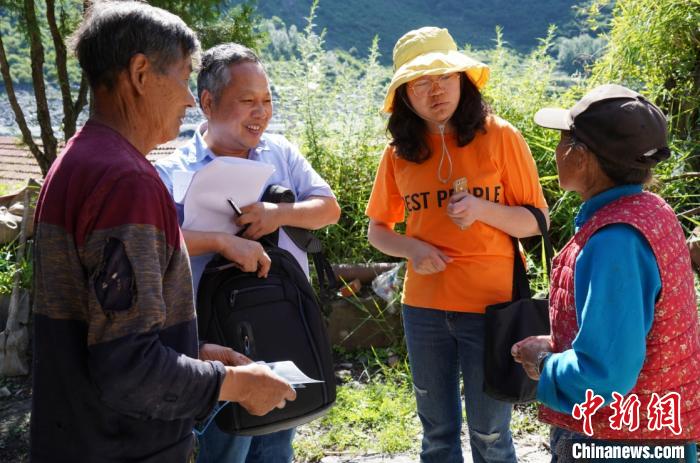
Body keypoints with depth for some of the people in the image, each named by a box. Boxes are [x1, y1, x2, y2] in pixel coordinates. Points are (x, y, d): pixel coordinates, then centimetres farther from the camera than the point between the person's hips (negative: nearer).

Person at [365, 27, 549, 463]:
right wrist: (411, 248, -11)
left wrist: (480, 209, -22)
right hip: (424, 308, 3)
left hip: (491, 306, -3)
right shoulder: (399, 152, 1)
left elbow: (536, 221, -4)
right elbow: (377, 229, 10)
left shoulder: (499, 136, -7)